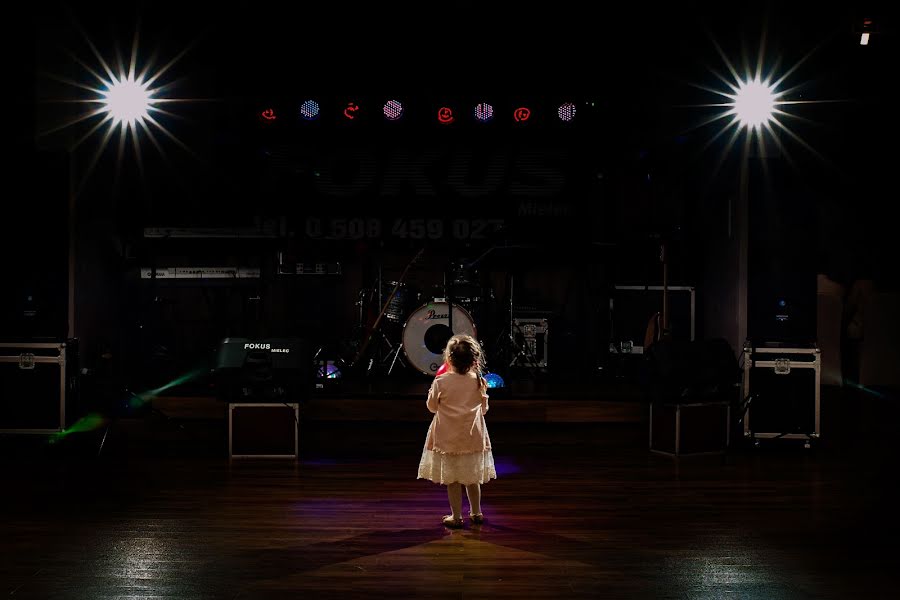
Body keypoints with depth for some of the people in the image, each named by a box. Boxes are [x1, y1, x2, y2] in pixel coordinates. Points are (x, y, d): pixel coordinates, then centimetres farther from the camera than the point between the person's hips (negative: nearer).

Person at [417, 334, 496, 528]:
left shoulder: (441, 382, -16)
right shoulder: (478, 381, -8)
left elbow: (432, 406, -1)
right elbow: (483, 408, 5)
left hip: (448, 438, -3)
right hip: (473, 437, 3)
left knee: (452, 479, 7)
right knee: (472, 477, 17)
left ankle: (456, 516, 12)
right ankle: (476, 513, 27)